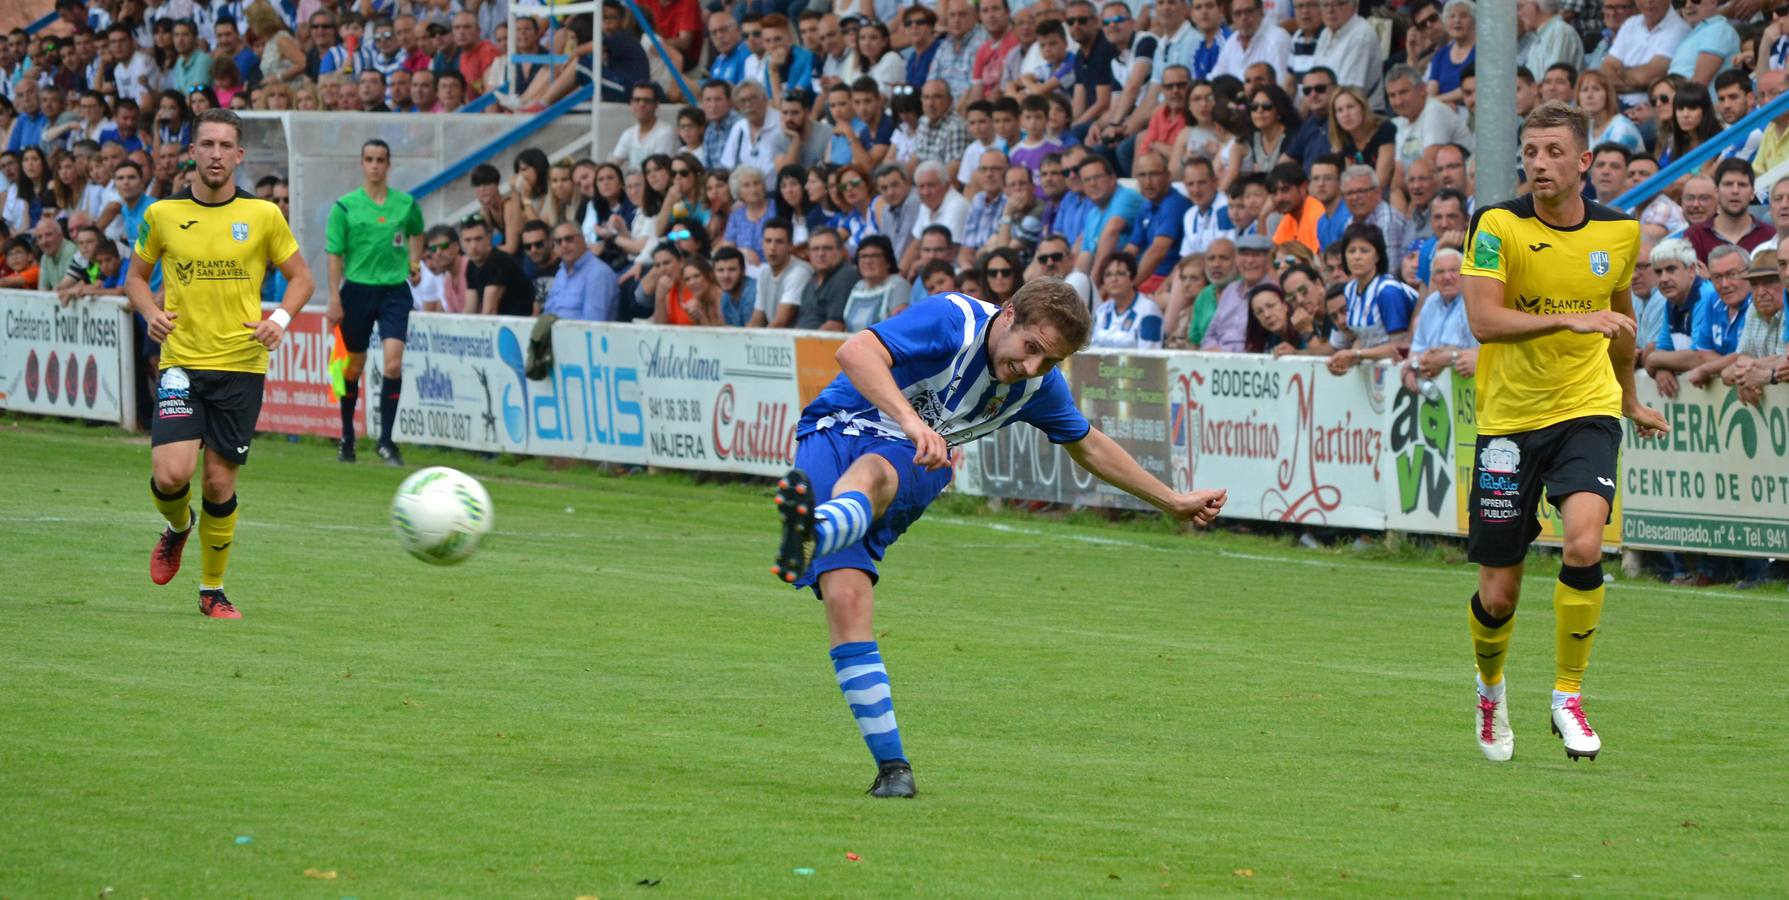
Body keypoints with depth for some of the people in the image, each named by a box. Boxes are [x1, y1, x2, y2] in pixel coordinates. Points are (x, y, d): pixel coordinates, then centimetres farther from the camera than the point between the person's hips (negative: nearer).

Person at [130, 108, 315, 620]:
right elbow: (136, 275, 15)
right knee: (171, 474, -16)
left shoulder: (263, 215, -1)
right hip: (181, 363, 0)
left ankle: (213, 590, 20)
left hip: (241, 366, 0)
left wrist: (281, 319, -9)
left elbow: (300, 277, 10)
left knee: (219, 483, 2)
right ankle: (178, 526, 20)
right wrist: (151, 312, -6)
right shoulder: (162, 214, 1)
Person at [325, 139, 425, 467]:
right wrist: (334, 300, -6)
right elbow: (335, 255, -1)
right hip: (357, 289, -1)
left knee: (393, 363, -14)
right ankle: (347, 437, 24)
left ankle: (386, 440, -7)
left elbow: (417, 233, 27)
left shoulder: (406, 204, 4)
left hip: (394, 290, 1)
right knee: (354, 366, 8)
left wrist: (413, 263, 13)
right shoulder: (345, 206, -2)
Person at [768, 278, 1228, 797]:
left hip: (910, 465, 3)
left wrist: (1173, 501, 30)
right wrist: (911, 421, -46)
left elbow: (1088, 445, 24)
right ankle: (892, 767, -18)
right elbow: (855, 352, -32)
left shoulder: (1039, 386, 3)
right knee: (845, 596, -24)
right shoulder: (954, 321, -17)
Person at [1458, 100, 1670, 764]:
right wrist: (1569, 319, -31)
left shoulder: (1620, 232, 2)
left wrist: (1629, 398, 31)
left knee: (1584, 544, -25)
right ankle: (1491, 689, 35)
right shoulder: (1498, 226, -9)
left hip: (1586, 410, 1)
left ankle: (1568, 696, -7)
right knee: (1498, 594, 2)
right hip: (1509, 417, -1)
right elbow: (1483, 318, -21)